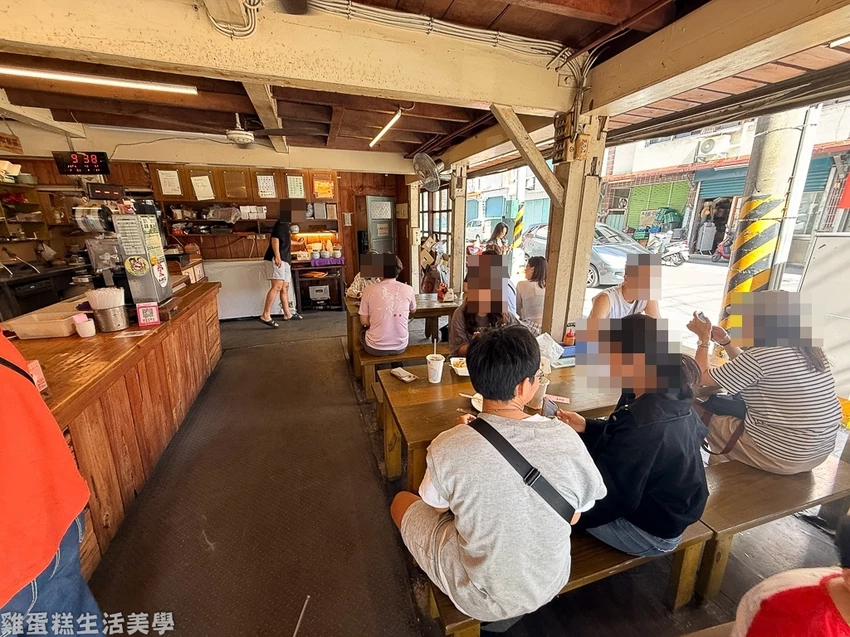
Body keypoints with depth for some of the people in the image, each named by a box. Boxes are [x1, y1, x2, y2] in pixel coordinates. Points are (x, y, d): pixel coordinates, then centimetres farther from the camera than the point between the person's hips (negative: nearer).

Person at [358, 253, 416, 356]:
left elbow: (364, 322, -3)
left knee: (362, 332, 33)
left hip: (375, 349, -1)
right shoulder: (408, 289, -8)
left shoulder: (369, 290, -12)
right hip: (400, 347, 2)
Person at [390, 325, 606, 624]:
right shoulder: (566, 439, -23)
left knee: (401, 501, 18)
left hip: (481, 596, -3)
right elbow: (574, 516, -4)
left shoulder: (446, 448, -29)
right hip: (550, 583, 4)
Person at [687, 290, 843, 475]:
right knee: (722, 404, 18)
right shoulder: (808, 350, 2)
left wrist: (704, 338, -1)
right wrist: (726, 342, 13)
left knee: (700, 409, 6)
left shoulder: (761, 356, -24)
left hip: (781, 456, -8)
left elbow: (703, 377, -12)